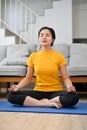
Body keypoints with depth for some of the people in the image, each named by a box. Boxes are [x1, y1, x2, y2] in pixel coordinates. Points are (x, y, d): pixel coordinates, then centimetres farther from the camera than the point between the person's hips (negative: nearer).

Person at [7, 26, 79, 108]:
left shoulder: (59, 56, -2)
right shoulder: (33, 56, 3)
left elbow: (65, 78, -2)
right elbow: (28, 78, 7)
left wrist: (70, 87, -25)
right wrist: (17, 87, -11)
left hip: (56, 92, -2)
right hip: (38, 92, 2)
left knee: (73, 97, -34)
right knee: (11, 96, -21)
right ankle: (48, 104, -19)